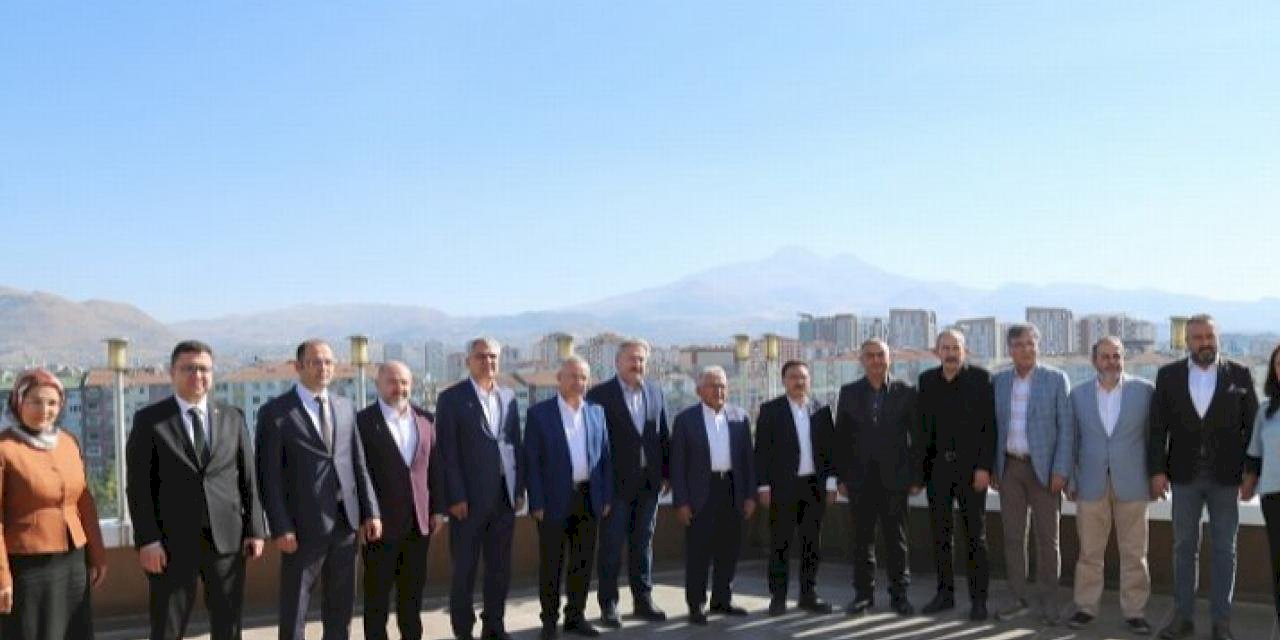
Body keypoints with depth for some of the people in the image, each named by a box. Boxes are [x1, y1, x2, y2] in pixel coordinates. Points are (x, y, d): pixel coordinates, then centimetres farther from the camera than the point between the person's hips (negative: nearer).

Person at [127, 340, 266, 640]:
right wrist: (147, 539, -11)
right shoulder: (148, 420, 0)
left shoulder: (232, 418, 9)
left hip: (227, 538, 3)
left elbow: (249, 478, 9)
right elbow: (138, 486, -4)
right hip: (172, 542, -2)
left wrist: (255, 529, 3)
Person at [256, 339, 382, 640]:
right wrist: (280, 527, -13)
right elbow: (269, 476, -8)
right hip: (304, 525, -5)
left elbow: (358, 464, 12)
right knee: (294, 608, 5)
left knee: (341, 604, 13)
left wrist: (370, 511, 5)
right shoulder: (275, 412, -5)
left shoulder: (345, 407, 10)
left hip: (345, 521, 5)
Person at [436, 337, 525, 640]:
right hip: (469, 496, -4)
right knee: (465, 569, 4)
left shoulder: (508, 396, 11)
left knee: (500, 567, 10)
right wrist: (456, 496, -13)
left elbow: (515, 444, 13)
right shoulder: (451, 398, -4)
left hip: (505, 495, 5)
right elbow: (447, 452, -8)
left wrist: (520, 488, 6)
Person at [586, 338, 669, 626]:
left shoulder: (655, 392, 9)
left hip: (648, 483, 5)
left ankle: (643, 600, 22)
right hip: (616, 482, -4)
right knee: (611, 545, 2)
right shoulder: (600, 394, -6)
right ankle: (608, 604, 12)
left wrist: (667, 472, 7)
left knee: (643, 543, 12)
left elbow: (664, 434, 11)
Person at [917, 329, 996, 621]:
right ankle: (945, 592, 18)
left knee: (975, 534, 1)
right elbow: (922, 424, 8)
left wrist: (984, 467, -13)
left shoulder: (980, 378, -5)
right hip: (937, 466, 4)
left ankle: (979, 598, 7)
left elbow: (990, 425, -7)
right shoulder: (927, 380, 6)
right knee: (939, 532, 8)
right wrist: (919, 467, 3)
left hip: (971, 467, -3)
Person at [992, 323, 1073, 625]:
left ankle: (1048, 601, 13)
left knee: (1047, 538, 3)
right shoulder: (999, 381, 6)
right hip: (1009, 467, 3)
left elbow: (1066, 427, -7)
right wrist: (992, 468, 4)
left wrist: (1061, 471, -13)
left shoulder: (1056, 379, -4)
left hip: (1043, 468, -3)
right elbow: (994, 426, 9)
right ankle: (1020, 598, 16)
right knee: (1012, 536, 6)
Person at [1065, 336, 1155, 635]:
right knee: (1089, 551, 6)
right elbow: (1072, 439, 9)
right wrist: (1070, 479, 6)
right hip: (1091, 484, 1)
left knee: (1134, 552, 4)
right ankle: (1086, 607, 16)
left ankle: (1134, 611, 13)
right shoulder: (1079, 394, 7)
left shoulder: (1144, 389, 2)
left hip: (1132, 484, -1)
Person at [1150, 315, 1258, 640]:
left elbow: (1252, 426, 0)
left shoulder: (1239, 374, -1)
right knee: (1184, 547, 8)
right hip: (1185, 476, 1)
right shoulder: (1168, 375, 1)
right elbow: (1157, 427, 1)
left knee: (1224, 550, 6)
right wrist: (1157, 471, -5)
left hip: (1226, 477, -1)